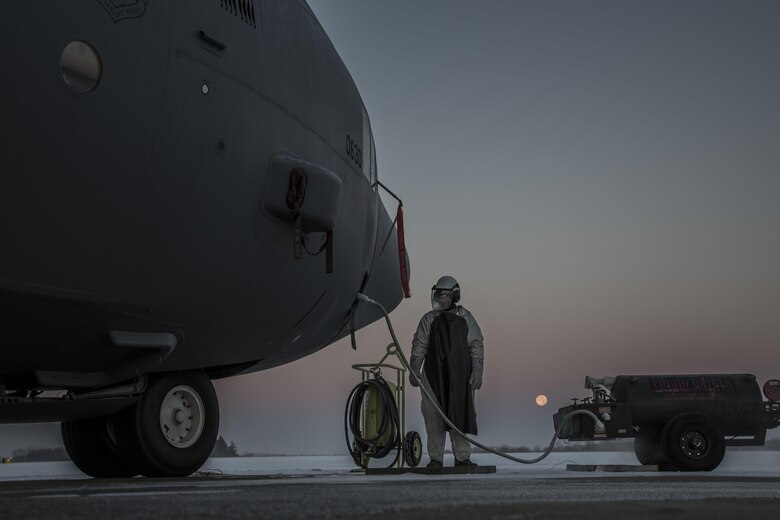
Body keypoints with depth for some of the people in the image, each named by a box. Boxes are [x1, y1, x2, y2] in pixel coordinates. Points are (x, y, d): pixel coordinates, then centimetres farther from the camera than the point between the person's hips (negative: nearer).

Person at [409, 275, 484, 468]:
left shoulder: (465, 319, 6)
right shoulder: (429, 320, 6)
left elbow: (477, 347, 5)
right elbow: (418, 347, 7)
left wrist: (477, 373, -2)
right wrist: (414, 371, 0)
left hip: (460, 377, 0)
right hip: (433, 377, 0)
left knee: (460, 415, 2)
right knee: (433, 417, 0)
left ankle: (462, 457, 11)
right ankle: (435, 458, 8)